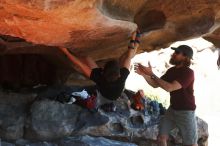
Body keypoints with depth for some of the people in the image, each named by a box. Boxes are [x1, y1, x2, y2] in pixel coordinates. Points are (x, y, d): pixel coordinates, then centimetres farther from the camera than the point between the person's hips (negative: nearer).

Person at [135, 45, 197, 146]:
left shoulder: (188, 72, -19)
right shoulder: (171, 71, 6)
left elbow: (169, 88, -28)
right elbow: (155, 85, 9)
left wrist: (152, 74, -26)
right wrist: (144, 74, -9)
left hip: (185, 112, -7)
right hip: (172, 109, 7)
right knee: (161, 137, 4)